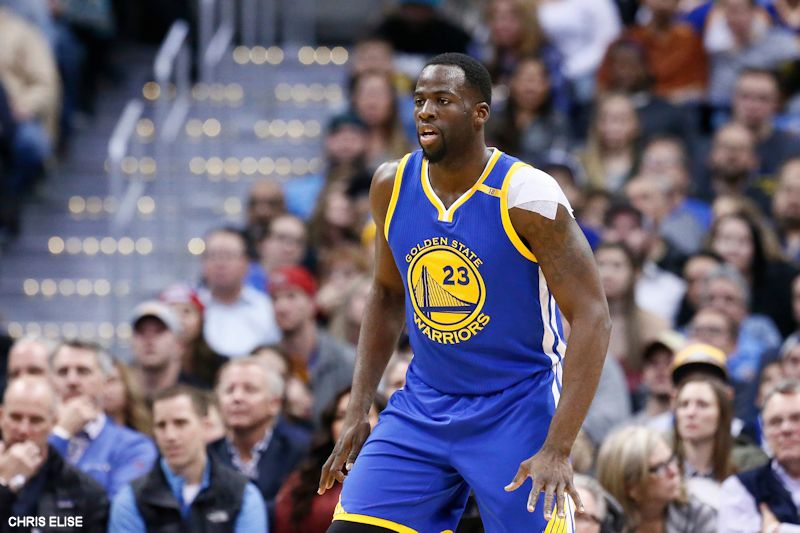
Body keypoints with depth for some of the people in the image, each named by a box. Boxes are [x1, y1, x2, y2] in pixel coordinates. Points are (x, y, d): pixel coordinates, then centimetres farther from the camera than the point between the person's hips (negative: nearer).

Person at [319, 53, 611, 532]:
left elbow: (592, 318, -19)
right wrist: (358, 412, 7)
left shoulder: (526, 197, -19)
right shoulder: (392, 186, -2)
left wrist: (557, 449, -26)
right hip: (423, 408, 5)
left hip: (517, 412, -5)